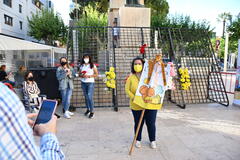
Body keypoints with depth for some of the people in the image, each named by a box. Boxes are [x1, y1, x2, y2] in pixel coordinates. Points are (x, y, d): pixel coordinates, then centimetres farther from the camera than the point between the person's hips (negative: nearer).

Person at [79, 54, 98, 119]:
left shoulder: (92, 65, 0)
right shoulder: (81, 66, 11)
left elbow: (96, 74, -2)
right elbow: (79, 74, 16)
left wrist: (89, 76, -13)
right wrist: (82, 75, -8)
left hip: (90, 83, -4)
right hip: (83, 83, 4)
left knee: (90, 97, -11)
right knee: (86, 97, 8)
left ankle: (92, 111, -3)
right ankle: (88, 109, 23)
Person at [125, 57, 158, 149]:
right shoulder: (131, 78, 3)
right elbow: (127, 89, -3)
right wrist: (134, 98, -18)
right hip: (137, 106, 0)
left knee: (151, 123, 8)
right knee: (138, 124, 10)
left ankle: (152, 140, 29)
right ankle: (138, 140, 32)